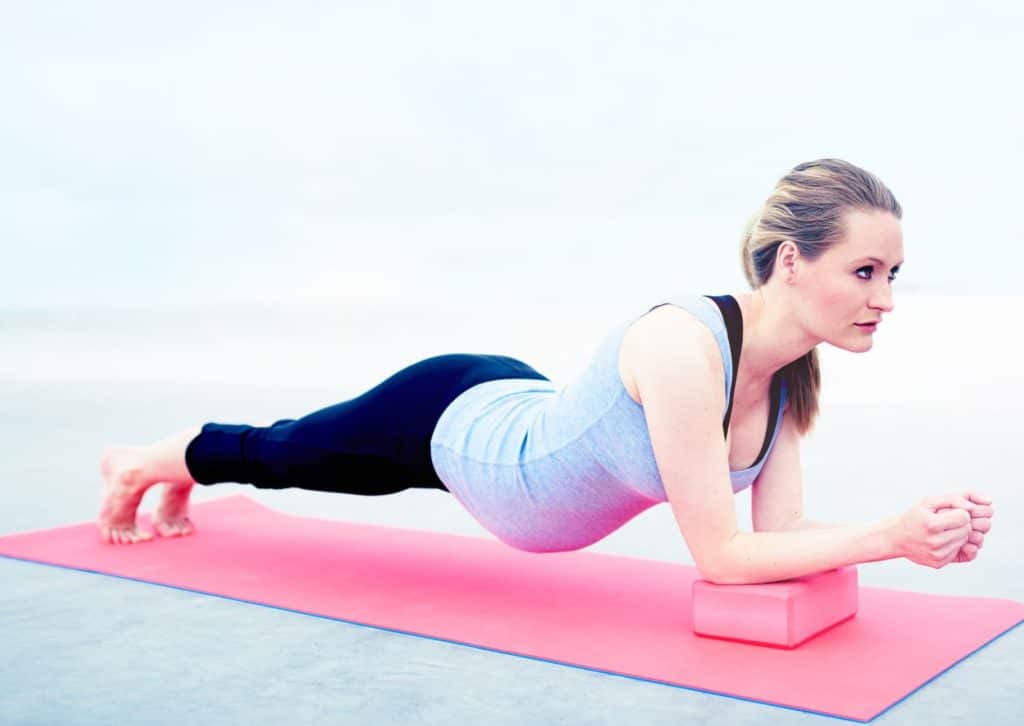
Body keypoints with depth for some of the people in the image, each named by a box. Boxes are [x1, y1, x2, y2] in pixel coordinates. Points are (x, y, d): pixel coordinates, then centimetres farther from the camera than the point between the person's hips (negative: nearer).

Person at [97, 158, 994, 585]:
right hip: (452, 422, -7)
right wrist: (884, 538, -39)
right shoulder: (684, 345, -41)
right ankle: (162, 458, 56)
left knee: (312, 464, 33)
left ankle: (184, 468, 63)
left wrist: (920, 527, -27)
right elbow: (720, 556, -38)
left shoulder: (790, 377, -16)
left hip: (523, 408, 7)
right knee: (286, 454, 23)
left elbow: (778, 531, -14)